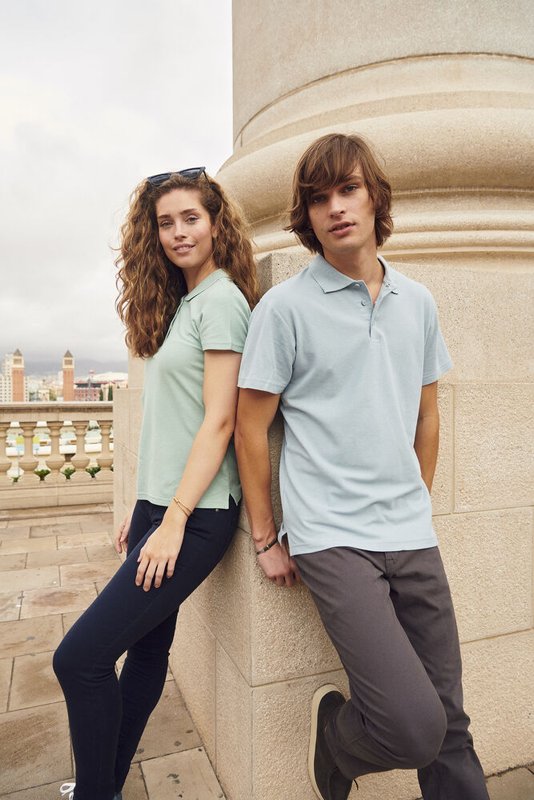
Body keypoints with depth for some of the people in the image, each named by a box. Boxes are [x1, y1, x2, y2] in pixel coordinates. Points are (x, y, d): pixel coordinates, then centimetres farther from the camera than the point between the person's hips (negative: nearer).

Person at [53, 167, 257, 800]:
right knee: (147, 648, 19)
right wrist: (141, 510, 16)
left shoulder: (222, 299, -9)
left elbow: (218, 421, -16)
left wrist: (174, 521, -17)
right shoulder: (177, 303, 16)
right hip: (159, 506, 8)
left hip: (195, 515, -8)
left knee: (79, 658, -4)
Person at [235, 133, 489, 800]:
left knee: (449, 722, 11)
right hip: (331, 539, -5)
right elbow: (250, 430, -3)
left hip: (413, 537, 5)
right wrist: (266, 542, -1)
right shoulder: (284, 306, -5)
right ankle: (333, 733, 22)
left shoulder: (417, 302, 10)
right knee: (415, 726, -10)